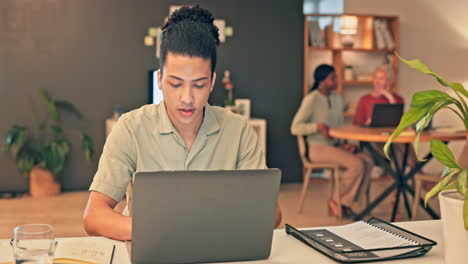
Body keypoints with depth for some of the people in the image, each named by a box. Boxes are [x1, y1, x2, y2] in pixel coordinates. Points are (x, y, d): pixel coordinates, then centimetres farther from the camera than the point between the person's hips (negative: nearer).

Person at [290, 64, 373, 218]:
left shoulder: (337, 99, 13)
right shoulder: (311, 100, -10)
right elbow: (295, 128, -14)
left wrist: (346, 143, 0)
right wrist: (318, 126, -25)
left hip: (336, 146, 7)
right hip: (318, 148, -7)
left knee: (367, 161, -16)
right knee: (356, 164, -25)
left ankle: (347, 203, -6)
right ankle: (339, 202, -6)